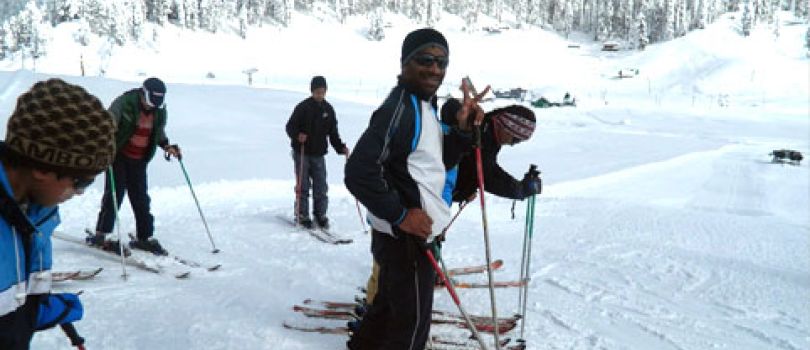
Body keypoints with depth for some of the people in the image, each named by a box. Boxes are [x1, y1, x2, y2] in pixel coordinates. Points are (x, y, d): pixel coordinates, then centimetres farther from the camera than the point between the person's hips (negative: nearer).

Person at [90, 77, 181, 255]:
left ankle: (144, 237, 15)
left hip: (139, 159, 4)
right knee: (115, 192, -9)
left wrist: (167, 145, 1)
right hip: (118, 155, -4)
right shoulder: (124, 102, -15)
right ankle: (101, 234, -1)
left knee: (141, 197, 6)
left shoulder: (160, 110, 1)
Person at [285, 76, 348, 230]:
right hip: (301, 153, -3)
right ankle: (302, 215, 9)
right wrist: (297, 135, -25)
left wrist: (341, 147, 1)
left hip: (319, 154, 4)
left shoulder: (328, 109, 8)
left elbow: (333, 132, 13)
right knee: (303, 185, 0)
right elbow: (290, 126, -5)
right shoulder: (303, 107, -6)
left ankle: (320, 214, 14)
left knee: (321, 186, 3)